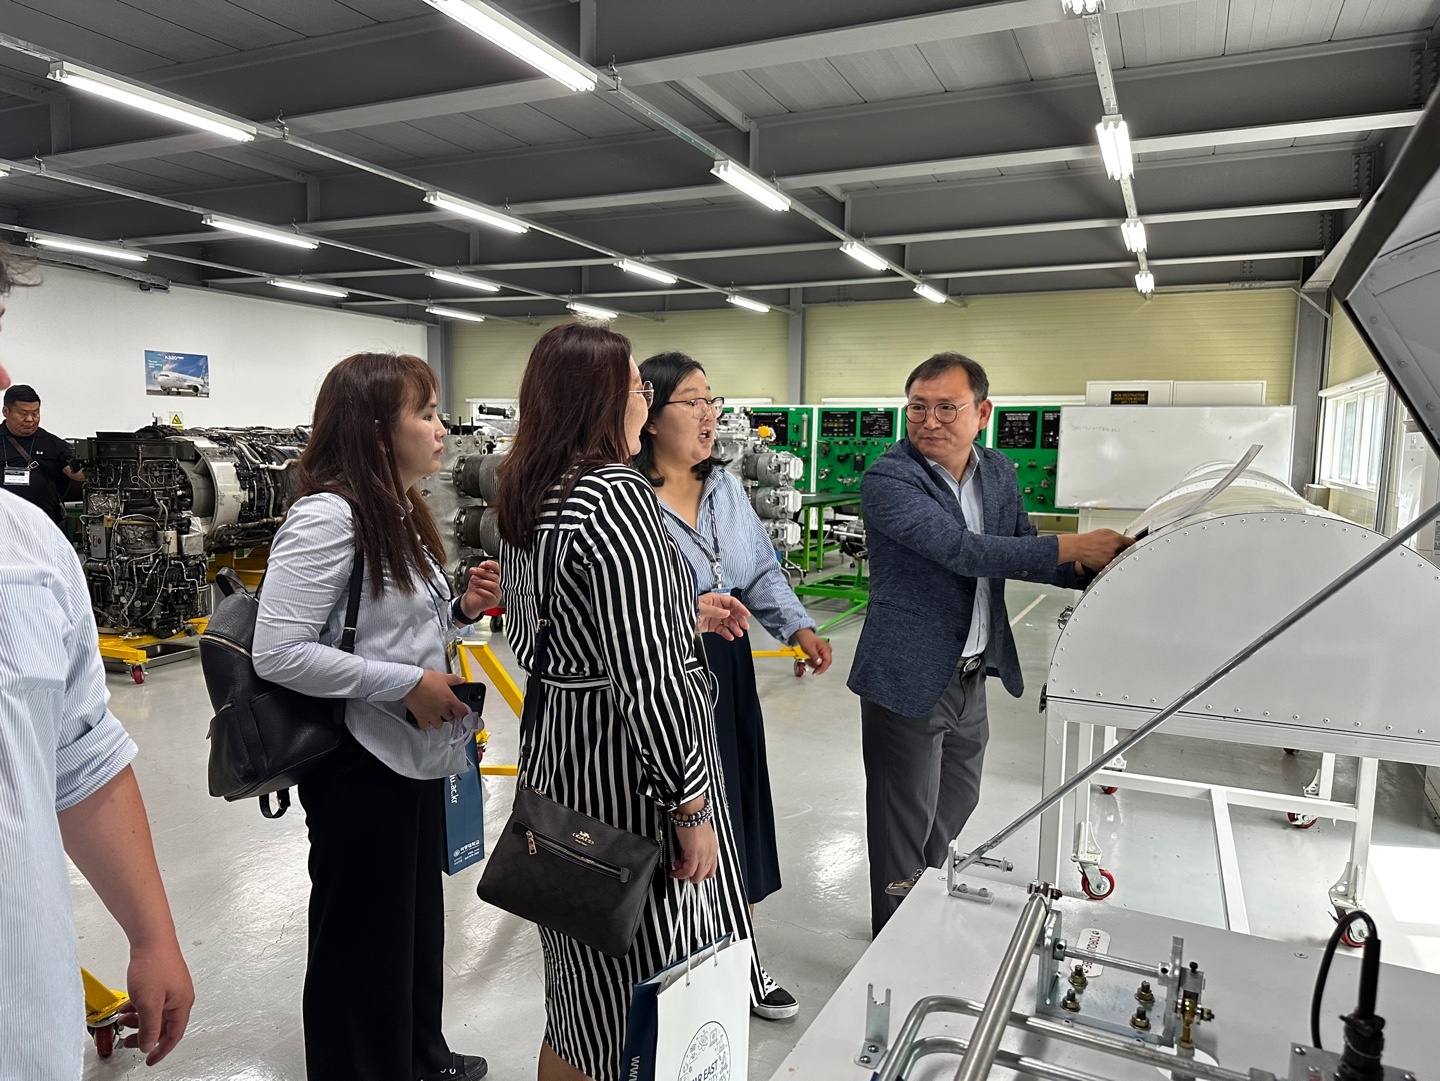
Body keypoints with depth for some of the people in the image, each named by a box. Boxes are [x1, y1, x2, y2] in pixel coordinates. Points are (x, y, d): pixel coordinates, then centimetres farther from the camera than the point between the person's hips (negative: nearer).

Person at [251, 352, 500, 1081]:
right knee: (365, 941, 10)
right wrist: (408, 685, -23)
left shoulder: (401, 513, 9)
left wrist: (460, 610, 0)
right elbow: (279, 654, -25)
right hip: (362, 766, -9)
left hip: (419, 756, 9)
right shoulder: (329, 516, -20)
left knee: (420, 919, 24)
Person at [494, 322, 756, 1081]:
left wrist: (680, 614, 17)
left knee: (584, 977, 24)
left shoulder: (524, 496, 7)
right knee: (644, 991, 8)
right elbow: (646, 675, -24)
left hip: (556, 746, 9)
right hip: (626, 762, -9)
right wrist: (692, 808, -17)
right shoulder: (619, 495, -20)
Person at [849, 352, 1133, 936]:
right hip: (909, 680, -7)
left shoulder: (999, 471, 4)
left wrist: (1094, 568, -3)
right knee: (905, 823, 6)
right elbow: (964, 551, -29)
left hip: (972, 675, 7)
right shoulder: (887, 479, -19)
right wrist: (1072, 546, -28)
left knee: (955, 807, 23)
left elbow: (1022, 554, 14)